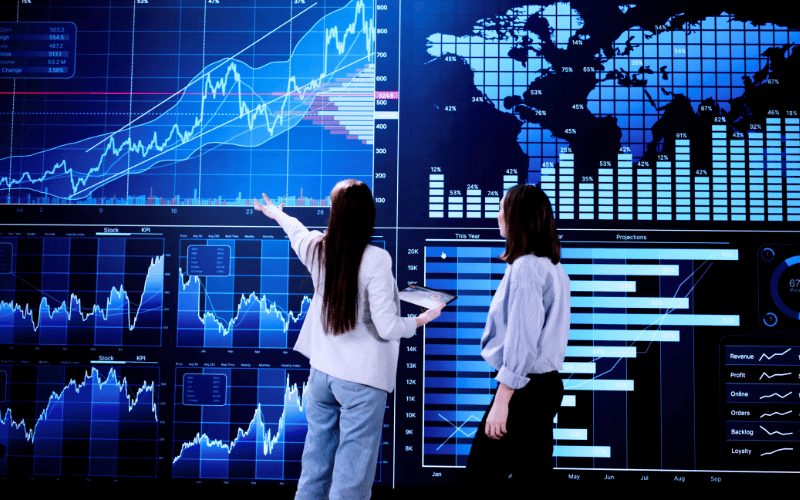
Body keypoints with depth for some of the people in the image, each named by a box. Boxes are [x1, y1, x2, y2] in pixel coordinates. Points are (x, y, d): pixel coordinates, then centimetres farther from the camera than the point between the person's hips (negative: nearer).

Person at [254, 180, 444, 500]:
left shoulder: (316, 249, -1)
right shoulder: (375, 260, -17)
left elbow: (297, 231, 25)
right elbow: (387, 328, -16)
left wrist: (278, 214, 47)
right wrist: (421, 320, 4)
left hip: (320, 373, 6)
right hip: (362, 378, -5)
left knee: (313, 472, 18)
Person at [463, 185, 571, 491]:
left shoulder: (525, 267, -17)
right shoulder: (553, 266, 12)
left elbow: (521, 341, -22)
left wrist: (501, 402, -20)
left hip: (524, 388, -10)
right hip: (547, 384, 10)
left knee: (480, 478, -1)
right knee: (533, 475, 15)